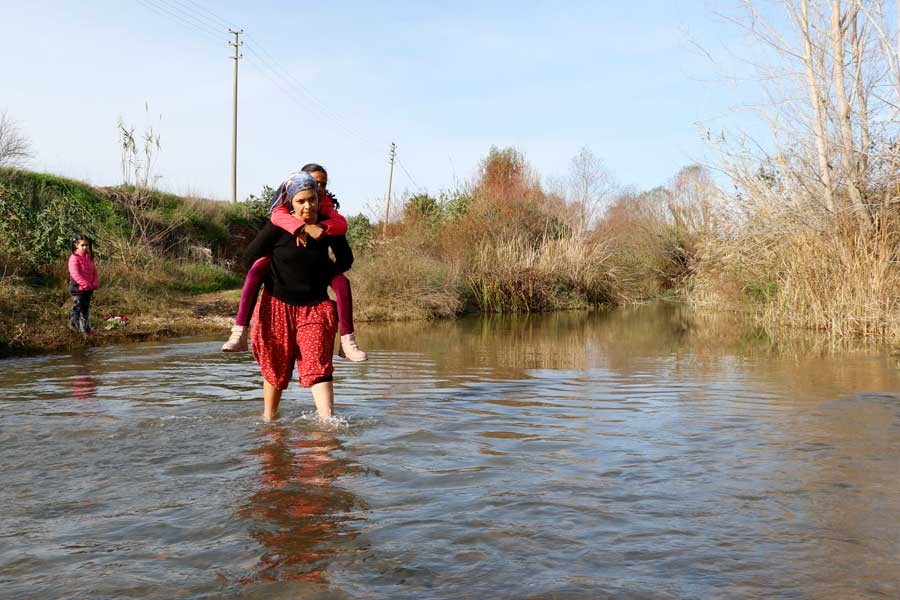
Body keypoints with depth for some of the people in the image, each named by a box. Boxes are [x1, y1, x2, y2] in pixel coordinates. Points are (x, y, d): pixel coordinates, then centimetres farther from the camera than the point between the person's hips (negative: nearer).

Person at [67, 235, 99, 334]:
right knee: (77, 308, -3)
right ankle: (73, 324, 5)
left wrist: (95, 283, -4)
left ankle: (86, 327, 19)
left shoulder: (89, 258, 11)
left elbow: (94, 272, 13)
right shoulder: (74, 258, -12)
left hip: (88, 288, 7)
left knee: (86, 308, 13)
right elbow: (75, 274, -22)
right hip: (78, 288, -7)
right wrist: (85, 284, -25)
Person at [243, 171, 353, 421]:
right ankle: (268, 420, 28)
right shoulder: (277, 226, -11)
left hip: (315, 307, 1)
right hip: (278, 306, -1)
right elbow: (250, 259, -3)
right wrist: (276, 283, 0)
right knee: (275, 369, 11)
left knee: (318, 365, -13)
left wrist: (323, 277, 3)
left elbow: (345, 260, 12)